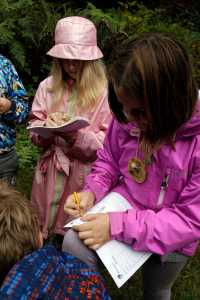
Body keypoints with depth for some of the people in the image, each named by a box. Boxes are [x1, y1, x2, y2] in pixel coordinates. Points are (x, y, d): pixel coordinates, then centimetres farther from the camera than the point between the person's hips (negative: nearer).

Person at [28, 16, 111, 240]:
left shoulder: (105, 91, -9)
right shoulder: (47, 87, 2)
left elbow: (108, 145, -10)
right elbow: (35, 134, 4)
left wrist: (76, 135, -25)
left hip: (85, 176, -3)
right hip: (50, 174, 3)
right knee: (44, 240, 16)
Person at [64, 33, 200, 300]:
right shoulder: (126, 117, -19)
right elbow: (108, 160, 0)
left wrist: (118, 227, -34)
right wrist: (92, 192, -21)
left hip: (170, 240, -2)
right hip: (120, 208, 2)